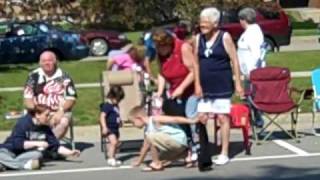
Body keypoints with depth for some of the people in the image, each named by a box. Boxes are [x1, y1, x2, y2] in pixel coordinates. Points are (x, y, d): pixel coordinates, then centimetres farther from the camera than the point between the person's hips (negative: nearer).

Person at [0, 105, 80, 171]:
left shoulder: (46, 129, 2)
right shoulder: (23, 122, -14)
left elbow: (56, 146, 5)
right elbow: (17, 143, -23)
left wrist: (70, 153, -8)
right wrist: (36, 143, -29)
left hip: (26, 154, 4)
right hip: (9, 151, -4)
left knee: (38, 154, -30)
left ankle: (8, 163, -42)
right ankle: (25, 164, -49)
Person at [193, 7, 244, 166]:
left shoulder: (224, 37, -5)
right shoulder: (198, 38, 6)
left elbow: (234, 61, -4)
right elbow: (196, 62, 9)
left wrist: (238, 84, -8)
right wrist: (197, 84, 1)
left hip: (222, 85, -4)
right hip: (205, 86, 4)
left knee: (222, 118, 0)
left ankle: (224, 154, 8)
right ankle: (202, 152, 14)